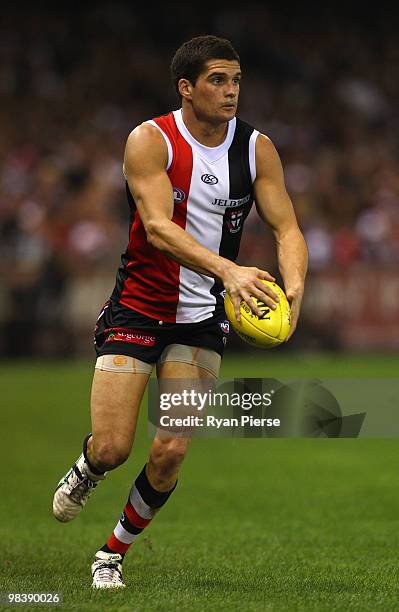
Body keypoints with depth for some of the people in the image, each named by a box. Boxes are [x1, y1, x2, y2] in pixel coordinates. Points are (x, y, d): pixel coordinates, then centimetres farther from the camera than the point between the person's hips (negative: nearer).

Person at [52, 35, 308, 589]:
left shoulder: (256, 148, -3)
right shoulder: (150, 141, -14)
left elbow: (287, 228, -5)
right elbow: (157, 226, -27)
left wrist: (293, 283, -28)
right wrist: (227, 269, -42)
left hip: (202, 318, 2)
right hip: (137, 307, -2)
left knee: (171, 451, -9)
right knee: (111, 449, -9)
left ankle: (115, 551, 15)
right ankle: (84, 472, 31)